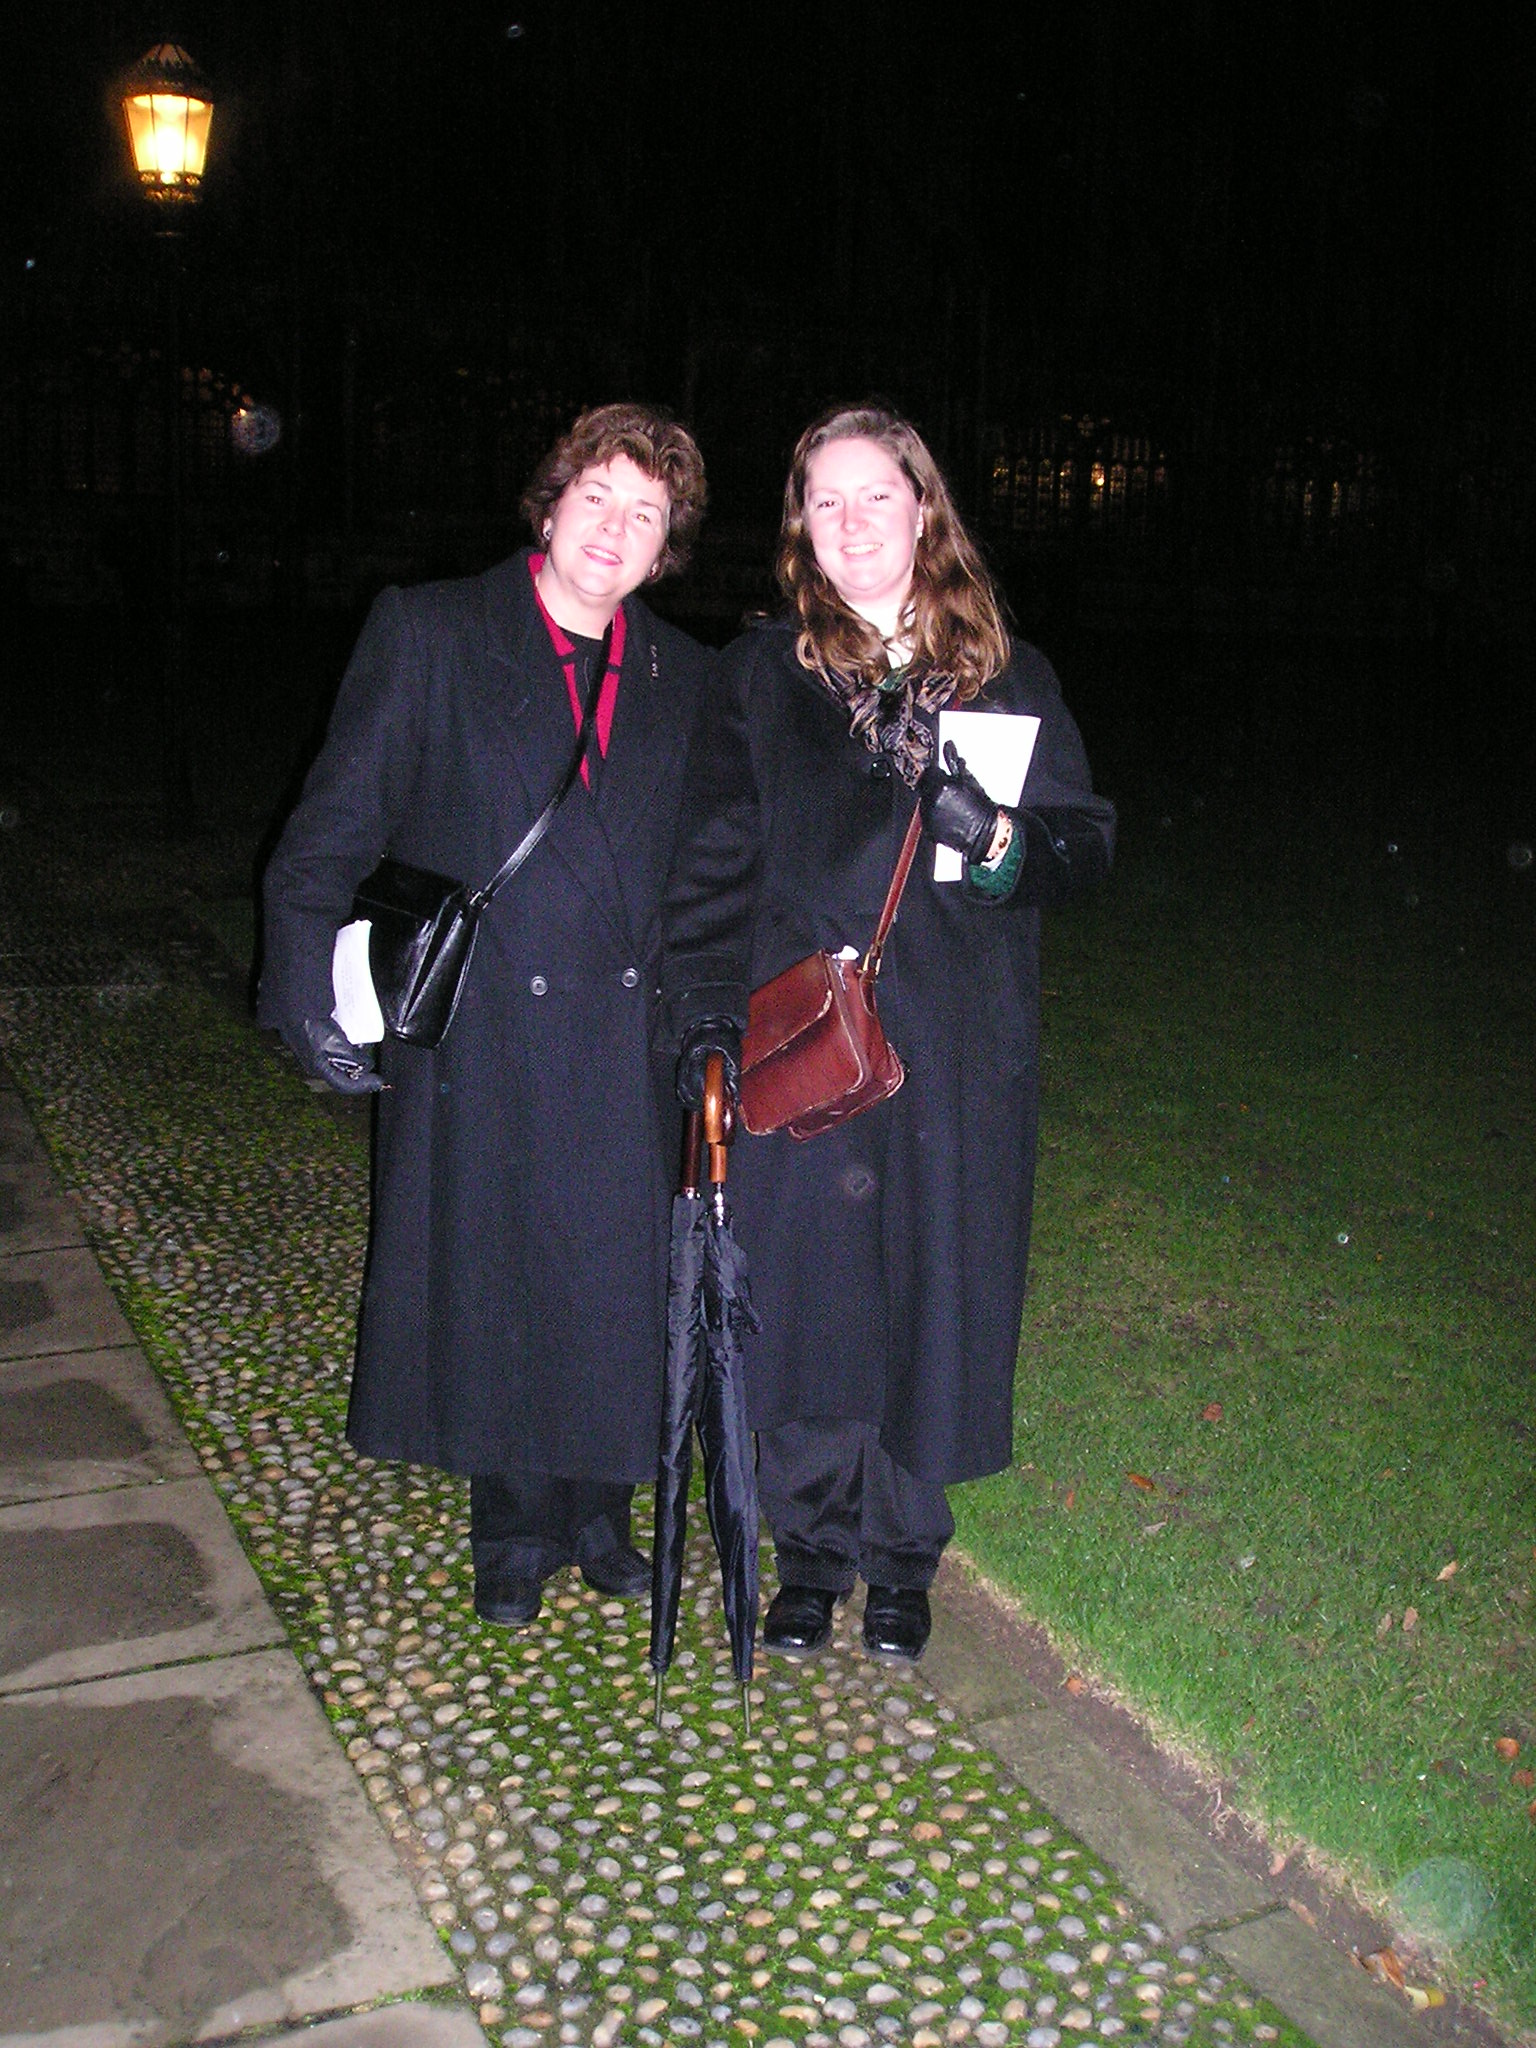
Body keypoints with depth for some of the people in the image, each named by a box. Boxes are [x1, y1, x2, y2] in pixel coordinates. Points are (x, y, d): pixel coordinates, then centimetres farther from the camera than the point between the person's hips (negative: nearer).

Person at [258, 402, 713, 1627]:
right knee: (492, 1275, 9)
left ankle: (597, 1506, 32)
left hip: (627, 1034, 3)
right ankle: (516, 1528, 30)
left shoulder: (685, 676, 8)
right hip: (479, 1031, -2)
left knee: (618, 1279, 9)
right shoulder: (428, 633, -3)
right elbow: (336, 823, -5)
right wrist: (314, 992, -12)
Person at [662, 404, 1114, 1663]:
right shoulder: (762, 676, 5)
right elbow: (715, 859, 3)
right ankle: (816, 1548, 27)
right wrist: (709, 1014, -7)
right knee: (808, 1288, 6)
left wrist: (1001, 839, -16)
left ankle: (905, 1556, 28)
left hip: (958, 1054, 1)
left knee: (937, 1293, 7)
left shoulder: (1008, 676, 6)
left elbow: (1087, 840, 6)